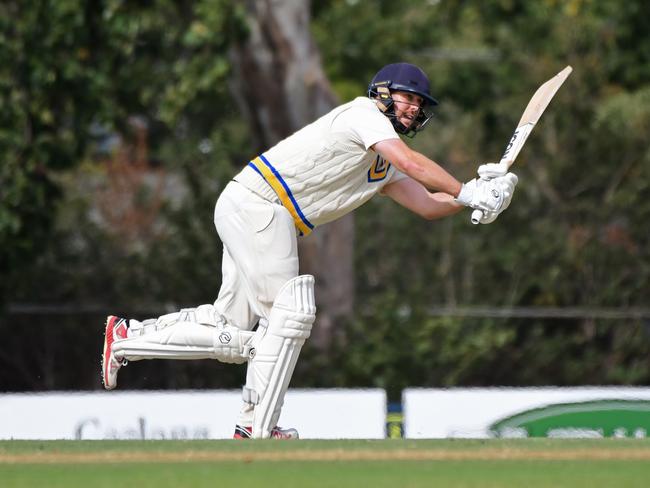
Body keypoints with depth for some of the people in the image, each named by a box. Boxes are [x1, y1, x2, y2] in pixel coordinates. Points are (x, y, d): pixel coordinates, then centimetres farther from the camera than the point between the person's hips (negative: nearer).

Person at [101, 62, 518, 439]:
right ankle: (257, 428, -9)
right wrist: (467, 193, -12)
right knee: (290, 315, -11)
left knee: (234, 330, 7)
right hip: (257, 203, -10)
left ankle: (128, 337, 15)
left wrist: (481, 192, 1)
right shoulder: (365, 112, -5)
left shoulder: (384, 167, 22)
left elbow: (429, 205, 15)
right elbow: (412, 163, -18)